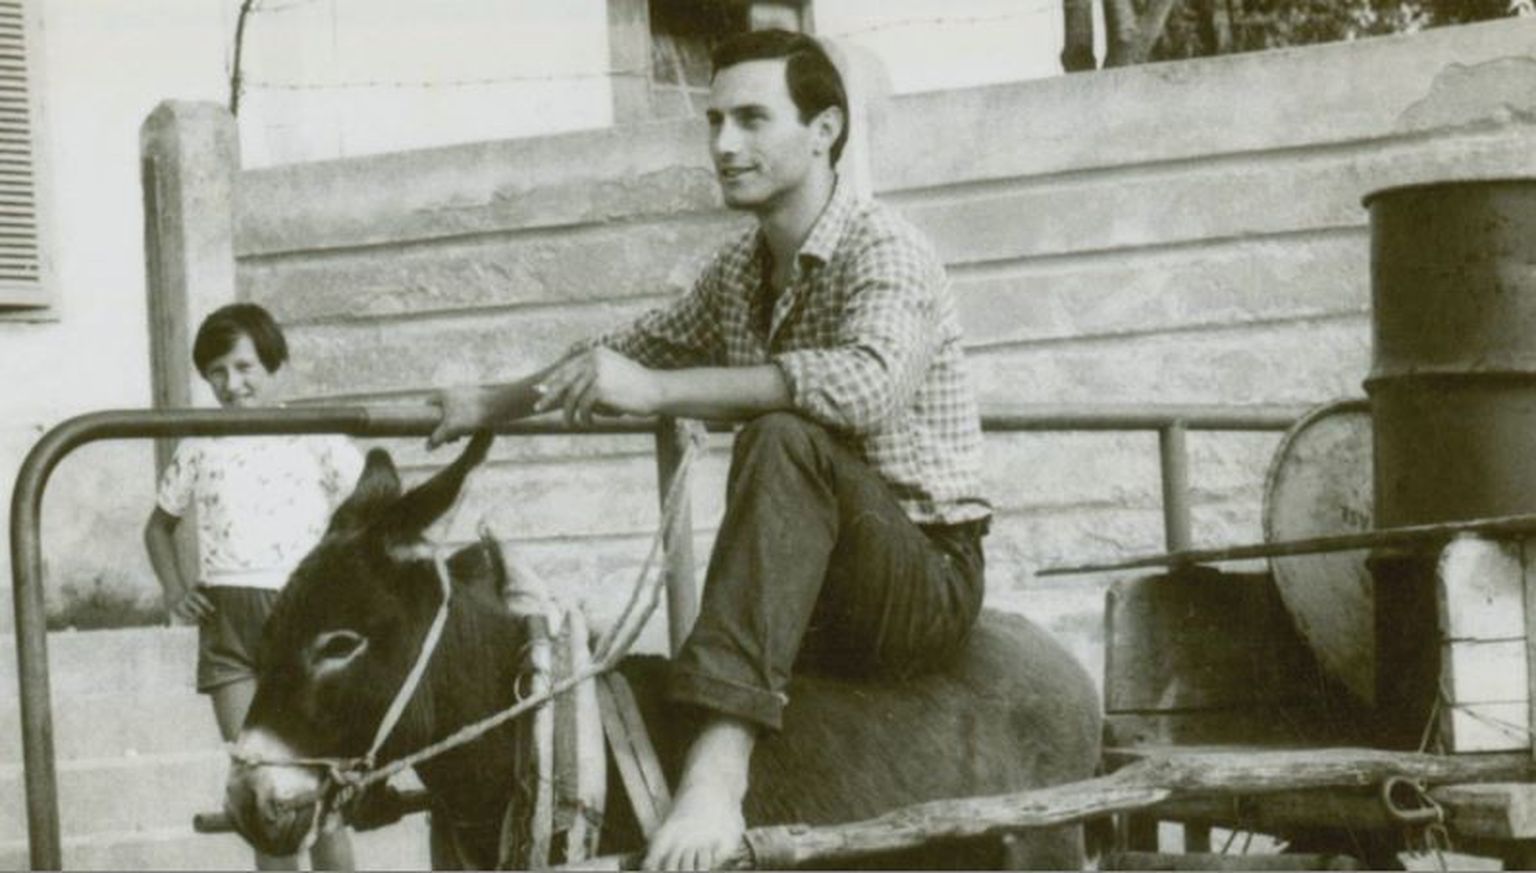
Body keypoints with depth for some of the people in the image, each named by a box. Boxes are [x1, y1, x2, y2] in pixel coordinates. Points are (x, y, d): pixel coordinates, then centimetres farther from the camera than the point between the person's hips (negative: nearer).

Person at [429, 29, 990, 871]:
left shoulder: (885, 251, -15)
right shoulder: (738, 272, 10)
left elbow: (869, 381, -36)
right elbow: (637, 349, 28)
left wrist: (656, 391, -38)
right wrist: (488, 405, 23)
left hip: (930, 578, -8)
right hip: (816, 595, 8)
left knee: (783, 439, -35)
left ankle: (719, 764, -44)